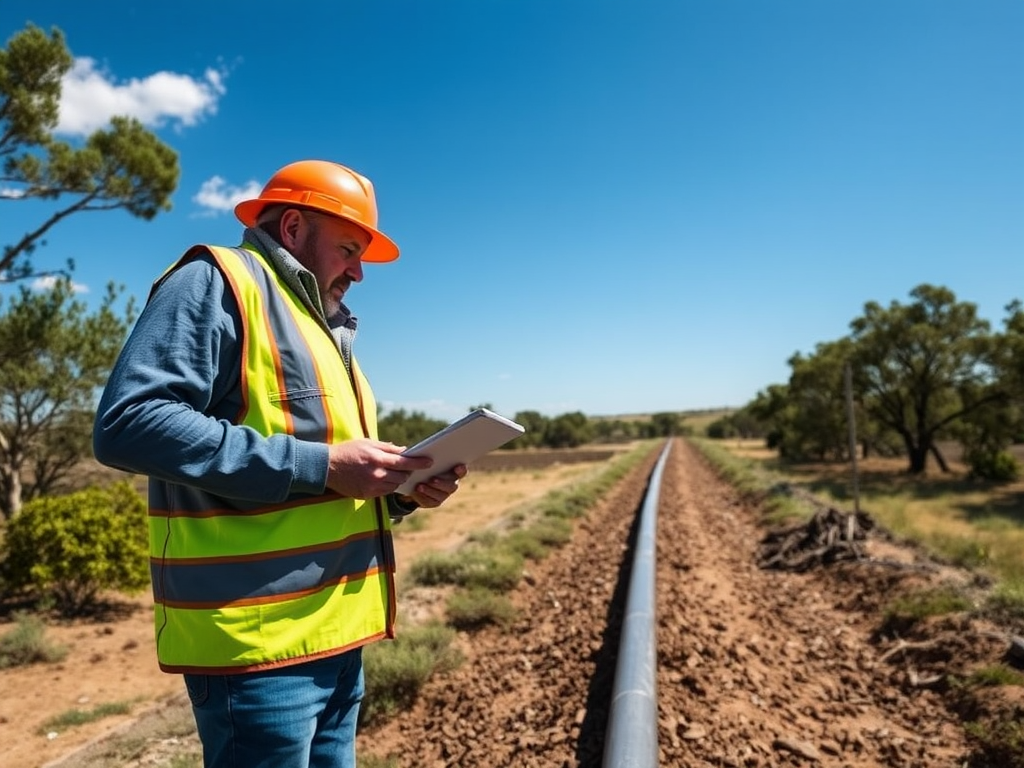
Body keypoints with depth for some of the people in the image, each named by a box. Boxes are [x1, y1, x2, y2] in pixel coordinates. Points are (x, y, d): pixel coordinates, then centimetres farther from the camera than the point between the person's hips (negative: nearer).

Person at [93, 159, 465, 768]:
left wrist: (402, 492, 4)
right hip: (258, 641, -9)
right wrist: (320, 464, -22)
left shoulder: (320, 325, 20)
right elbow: (129, 424, -22)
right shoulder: (217, 283, -8)